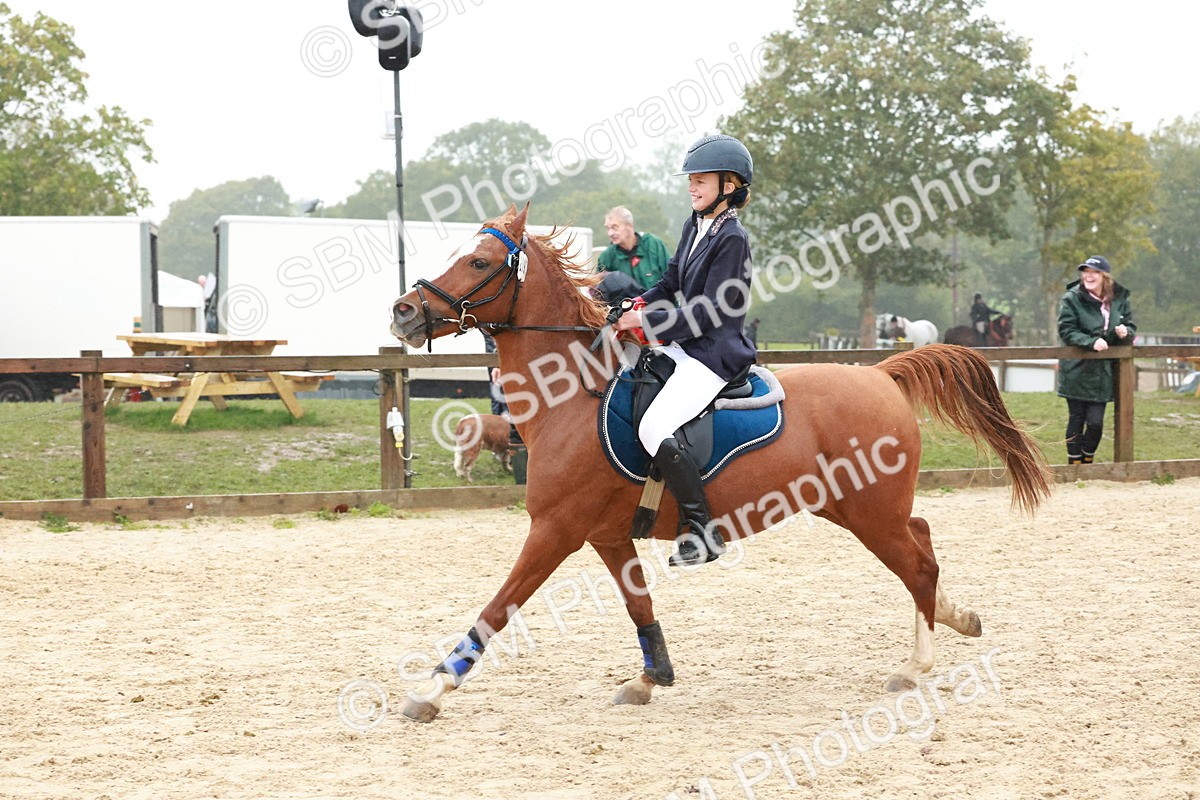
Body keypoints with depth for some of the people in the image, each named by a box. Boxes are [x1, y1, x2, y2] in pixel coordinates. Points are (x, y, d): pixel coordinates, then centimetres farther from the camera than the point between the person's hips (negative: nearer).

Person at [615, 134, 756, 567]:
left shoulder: (732, 238, -15)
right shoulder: (694, 226, 12)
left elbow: (708, 312, -19)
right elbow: (671, 281, 20)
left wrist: (647, 321, -19)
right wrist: (640, 304, 0)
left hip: (713, 353, -10)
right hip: (684, 344, 10)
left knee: (653, 429, -23)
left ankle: (700, 530, -17)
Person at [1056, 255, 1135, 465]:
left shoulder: (1120, 300, 3)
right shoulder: (1072, 299, -8)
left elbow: (1131, 327, 12)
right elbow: (1066, 331, -13)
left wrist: (1125, 333, -12)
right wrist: (1092, 342, -26)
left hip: (1102, 374, 3)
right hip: (1077, 372, -3)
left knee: (1095, 422, 0)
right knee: (1076, 421, 5)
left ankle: (1088, 462, 20)